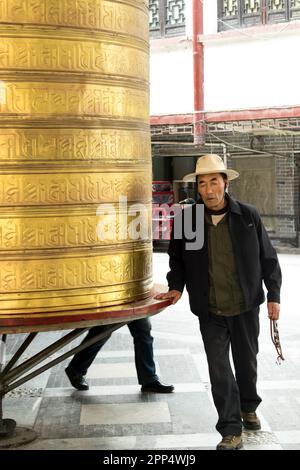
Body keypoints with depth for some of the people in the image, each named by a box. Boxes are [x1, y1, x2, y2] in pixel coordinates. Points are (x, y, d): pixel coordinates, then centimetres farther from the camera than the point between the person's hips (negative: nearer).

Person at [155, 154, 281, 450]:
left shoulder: (248, 215, -6)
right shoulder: (186, 219, -6)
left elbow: (267, 258, 1)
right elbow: (177, 258, 9)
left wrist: (274, 295, 0)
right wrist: (176, 287, -3)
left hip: (245, 306, 1)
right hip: (210, 311, 0)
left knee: (246, 361, 18)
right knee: (219, 369, 0)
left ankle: (248, 408, 44)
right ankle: (231, 431, 12)